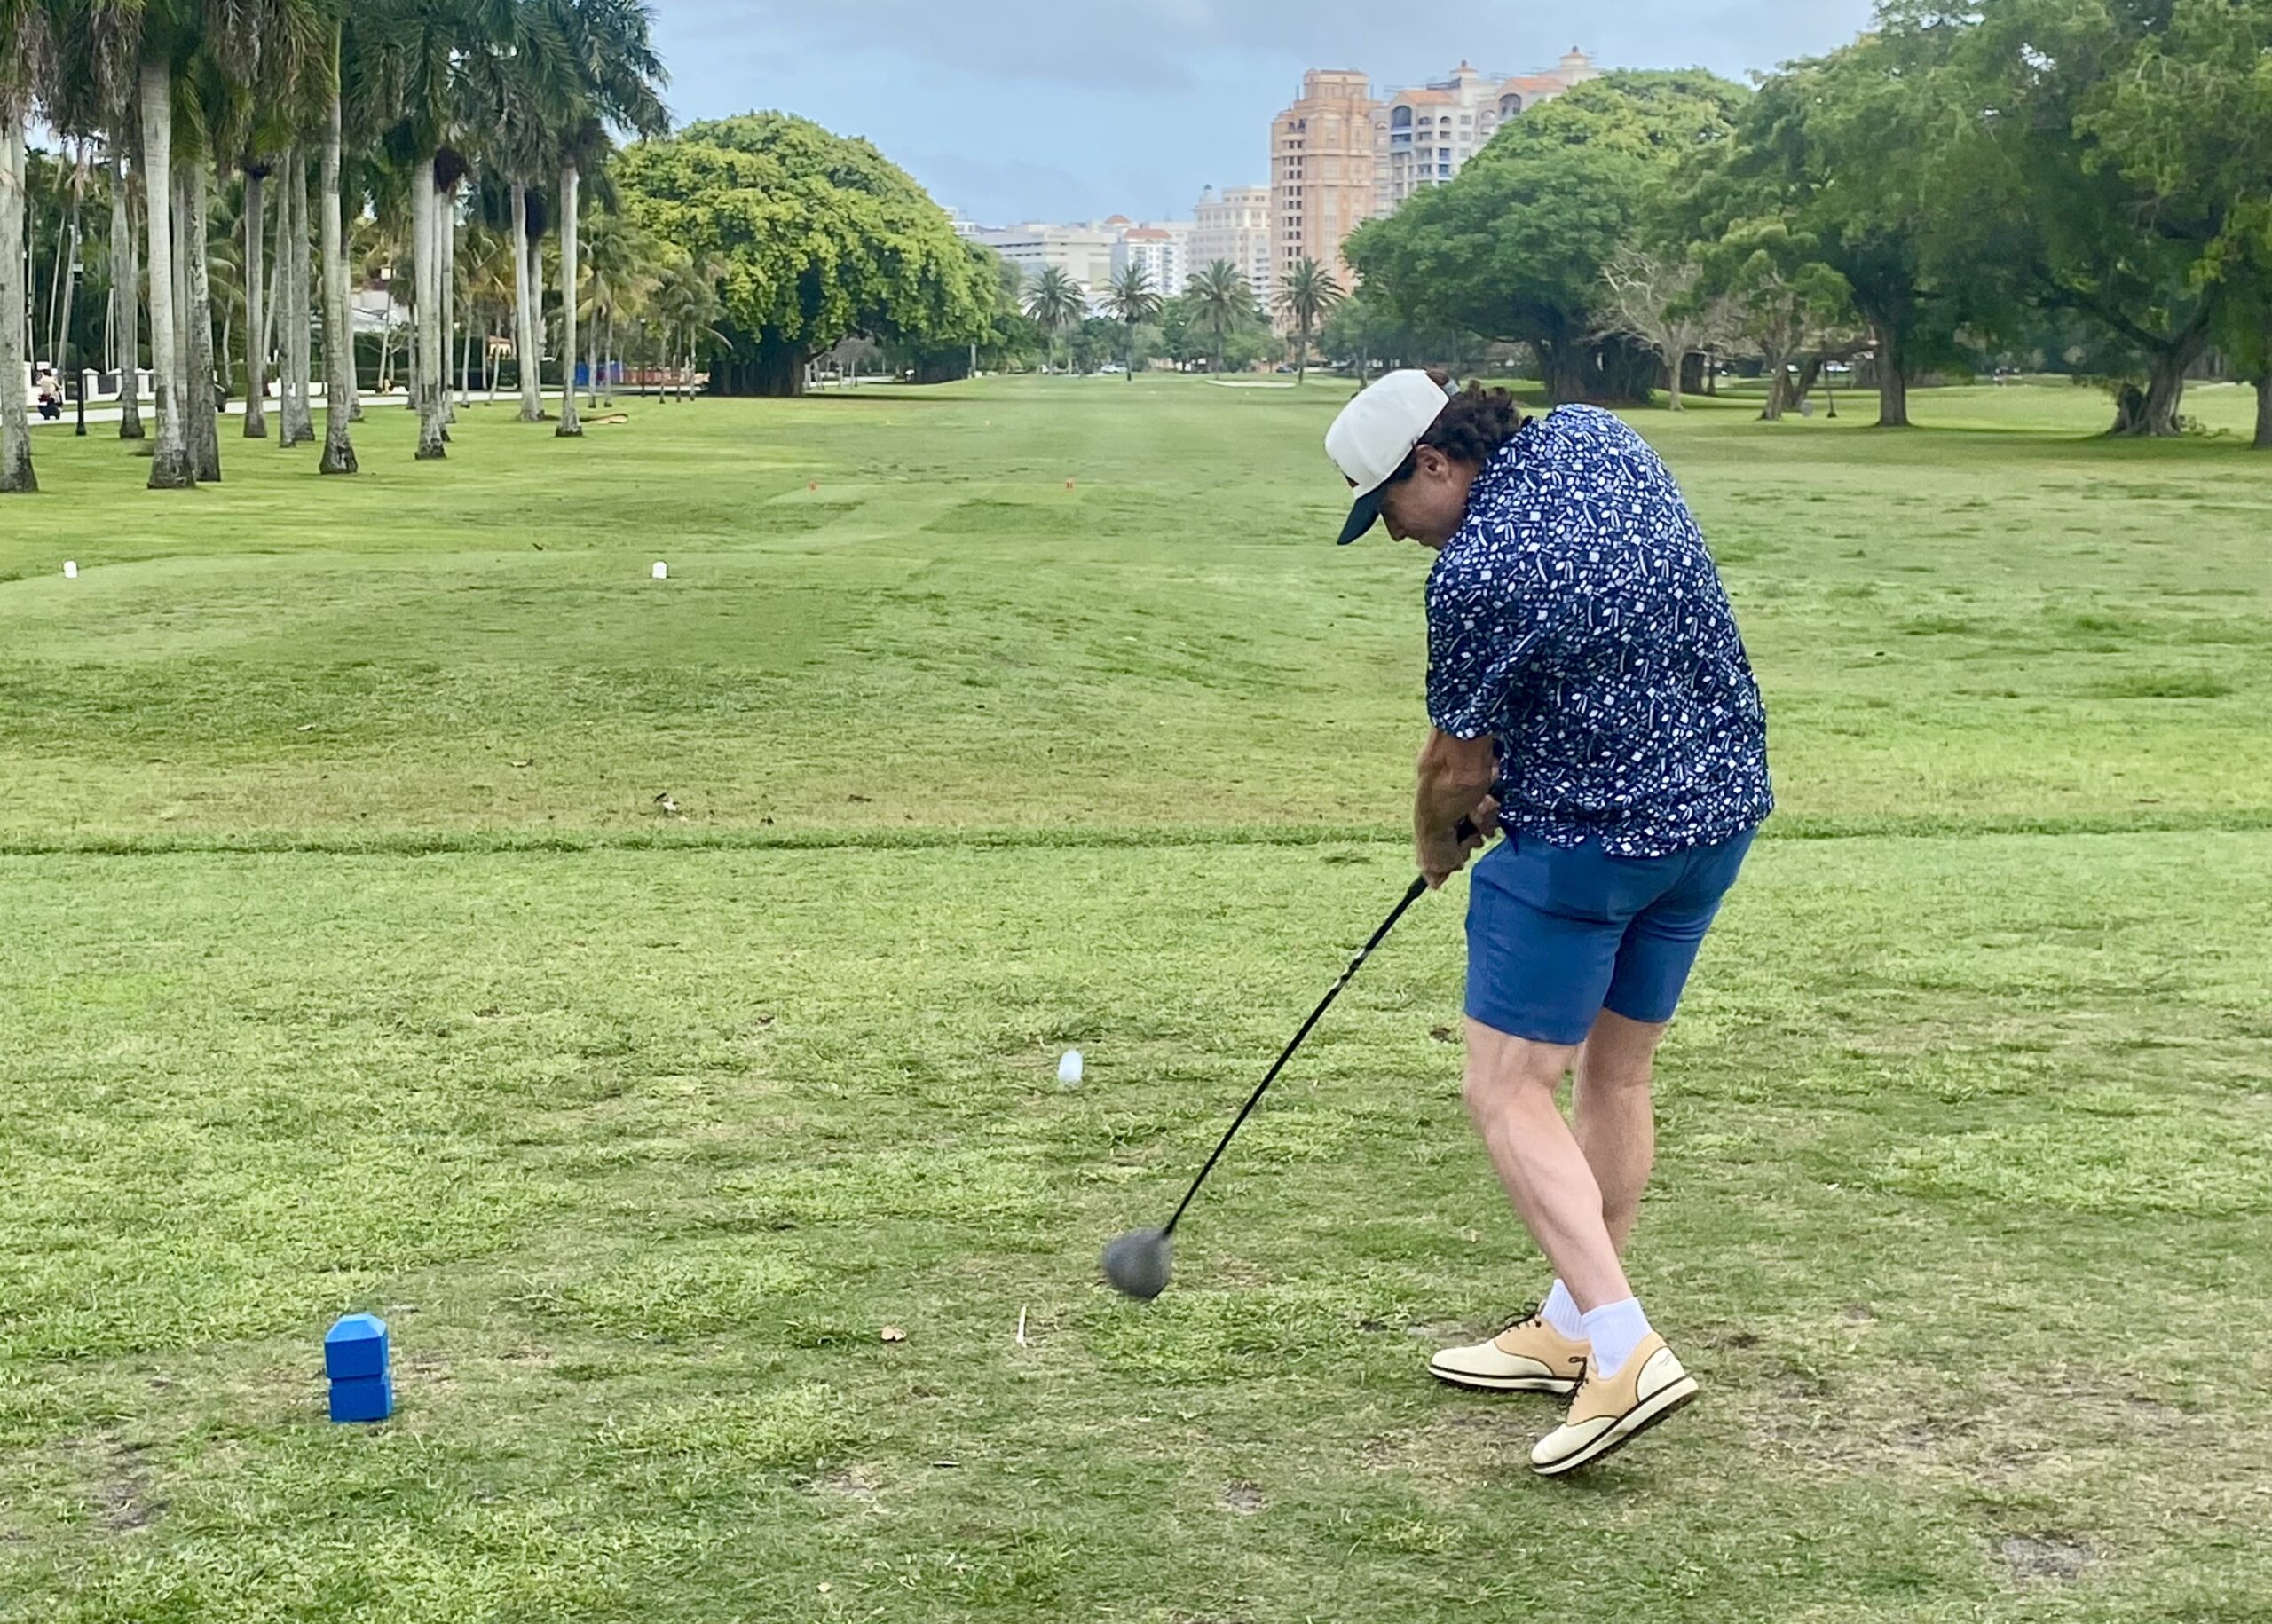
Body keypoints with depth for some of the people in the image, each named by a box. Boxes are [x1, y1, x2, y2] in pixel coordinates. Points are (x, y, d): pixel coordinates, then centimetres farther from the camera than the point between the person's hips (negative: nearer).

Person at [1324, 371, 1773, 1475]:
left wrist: (1436, 840, 14)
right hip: (1719, 807, 9)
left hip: (1584, 845, -9)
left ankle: (1625, 1349, -12)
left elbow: (1457, 769, -8)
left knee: (1509, 1090, -3)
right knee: (1614, 1073, 16)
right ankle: (1571, 1329, 25)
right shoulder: (1594, 438, 2)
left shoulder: (1474, 575, -21)